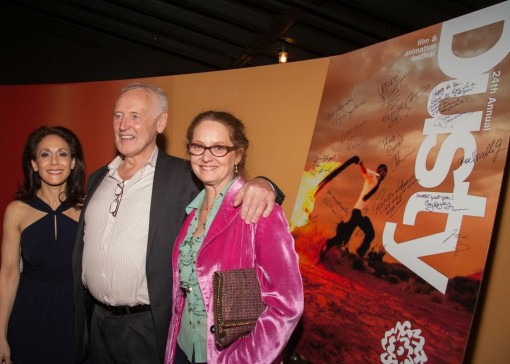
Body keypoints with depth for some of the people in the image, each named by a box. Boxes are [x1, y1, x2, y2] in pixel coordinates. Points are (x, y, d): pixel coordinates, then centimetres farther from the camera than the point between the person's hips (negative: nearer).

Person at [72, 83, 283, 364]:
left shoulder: (183, 178, -11)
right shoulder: (98, 178, 7)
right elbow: (82, 249, 14)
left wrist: (260, 185, -36)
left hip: (148, 330, -5)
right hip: (95, 322, 5)